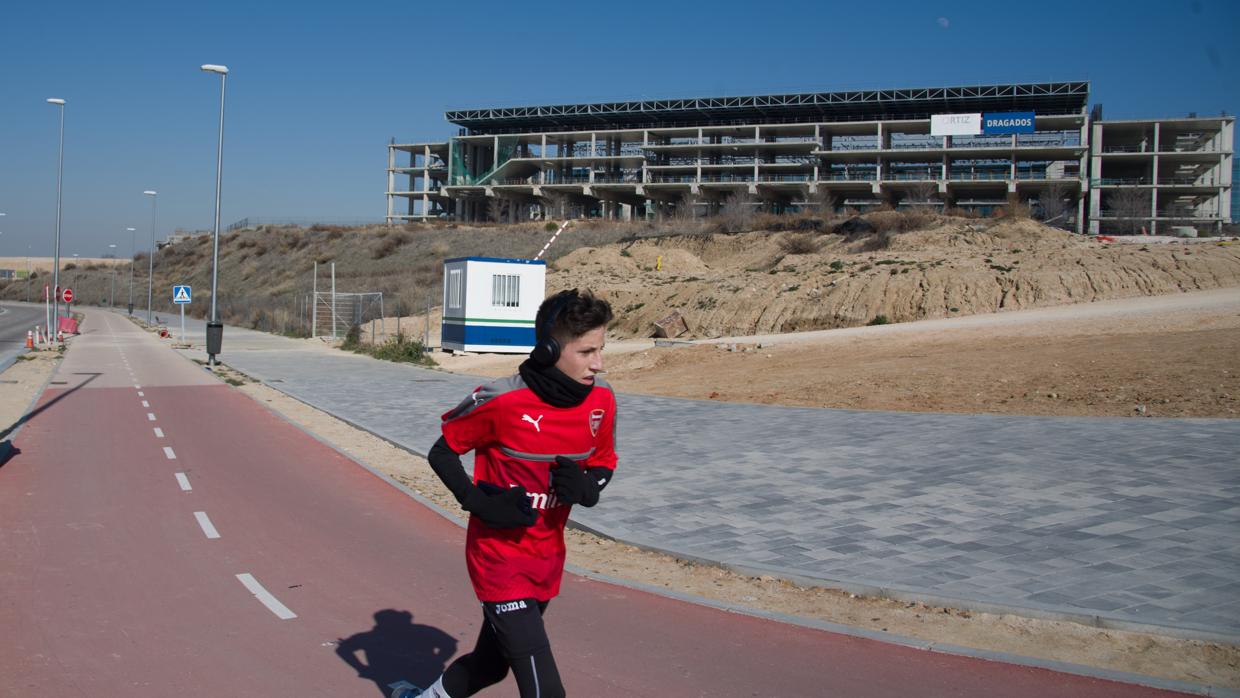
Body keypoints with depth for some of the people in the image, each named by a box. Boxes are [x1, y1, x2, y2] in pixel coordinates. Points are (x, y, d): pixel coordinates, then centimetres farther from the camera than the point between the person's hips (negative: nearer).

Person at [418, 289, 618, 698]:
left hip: (548, 559, 6)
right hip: (500, 559, -6)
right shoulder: (501, 401, -22)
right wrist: (478, 503, -21)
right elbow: (441, 452, -8)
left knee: (490, 664, 24)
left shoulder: (601, 400, -8)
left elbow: (604, 464, 8)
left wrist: (587, 488, -14)